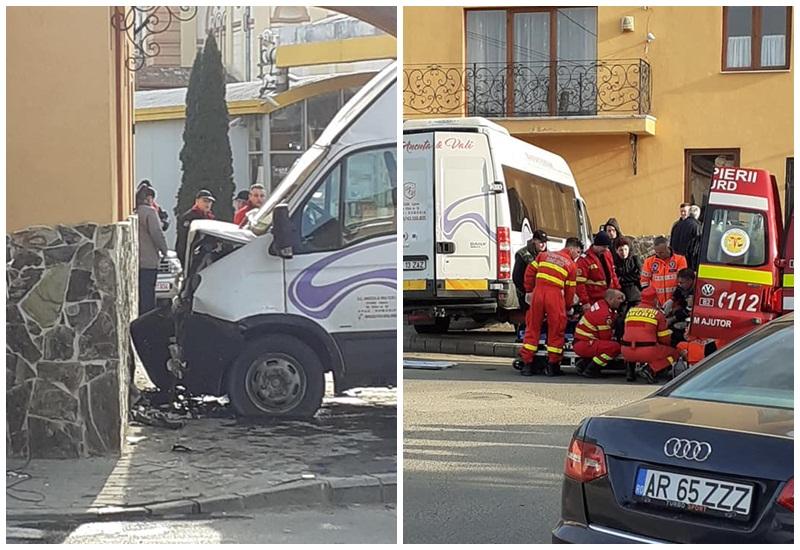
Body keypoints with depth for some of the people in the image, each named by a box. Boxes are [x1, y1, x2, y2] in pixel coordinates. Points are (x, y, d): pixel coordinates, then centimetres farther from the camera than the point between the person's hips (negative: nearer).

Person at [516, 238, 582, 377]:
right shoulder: (571, 265, 9)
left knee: (533, 327, 10)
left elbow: (530, 271, 14)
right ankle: (552, 365, 10)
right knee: (556, 330, 8)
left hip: (538, 291, 4)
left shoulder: (544, 255, 18)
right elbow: (570, 289, 9)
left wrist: (529, 291, 19)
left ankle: (527, 364, 11)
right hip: (555, 295, -4)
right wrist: (568, 307, 20)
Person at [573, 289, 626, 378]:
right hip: (583, 345, -10)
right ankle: (590, 370, -12)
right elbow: (606, 337, -14)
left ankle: (584, 364, 16)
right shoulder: (604, 314, -19)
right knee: (615, 347, -22)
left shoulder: (600, 304, 10)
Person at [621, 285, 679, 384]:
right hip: (647, 352, -5)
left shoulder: (630, 311, 14)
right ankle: (650, 369, -10)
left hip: (627, 353, 5)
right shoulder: (657, 313, 1)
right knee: (674, 353, 13)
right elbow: (665, 338, 5)